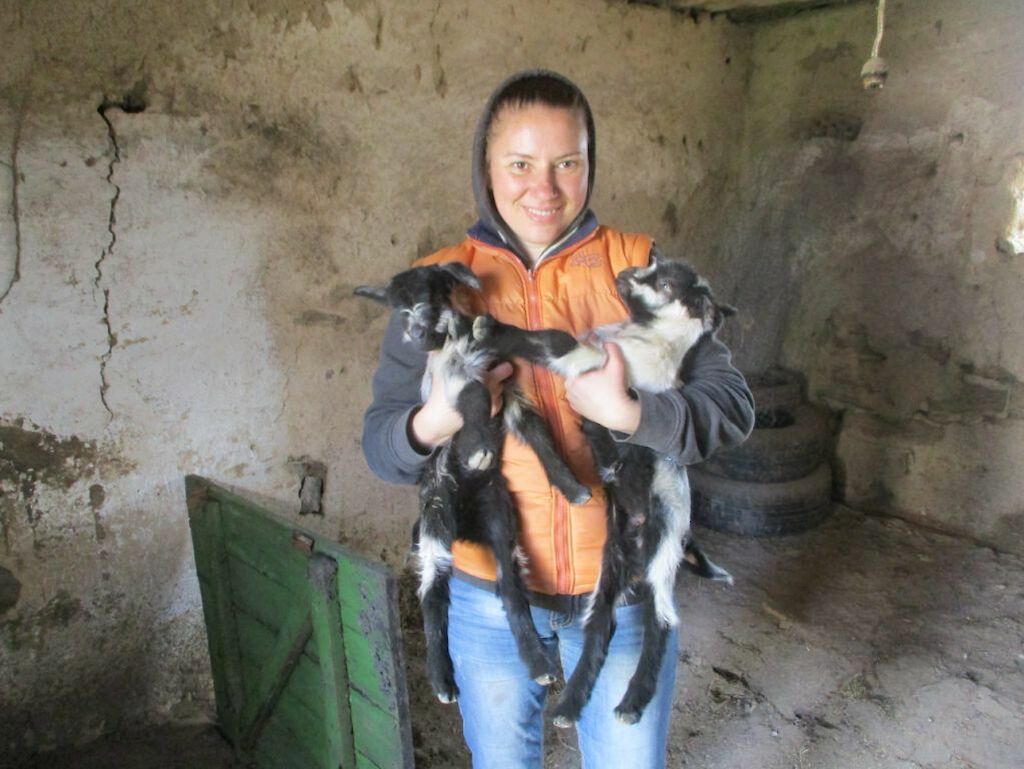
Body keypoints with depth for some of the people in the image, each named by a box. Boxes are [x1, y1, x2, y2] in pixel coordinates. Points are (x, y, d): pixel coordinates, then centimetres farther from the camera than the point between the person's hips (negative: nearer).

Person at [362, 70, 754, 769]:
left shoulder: (639, 268, -6)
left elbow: (732, 404, -11)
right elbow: (380, 445, -4)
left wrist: (627, 412, -28)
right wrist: (433, 422, -26)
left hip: (623, 592, 0)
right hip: (489, 596, 1)